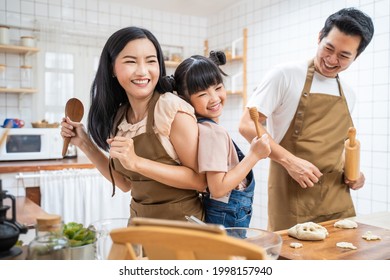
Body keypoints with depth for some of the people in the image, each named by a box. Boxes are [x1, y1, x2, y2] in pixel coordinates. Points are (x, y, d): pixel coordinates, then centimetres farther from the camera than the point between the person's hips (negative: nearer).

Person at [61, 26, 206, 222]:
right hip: (139, 221, 4)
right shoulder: (118, 116, 1)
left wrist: (137, 162, -26)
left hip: (180, 222, -4)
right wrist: (84, 144, -2)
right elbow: (126, 183, 7)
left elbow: (200, 179, -16)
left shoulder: (173, 108, -17)